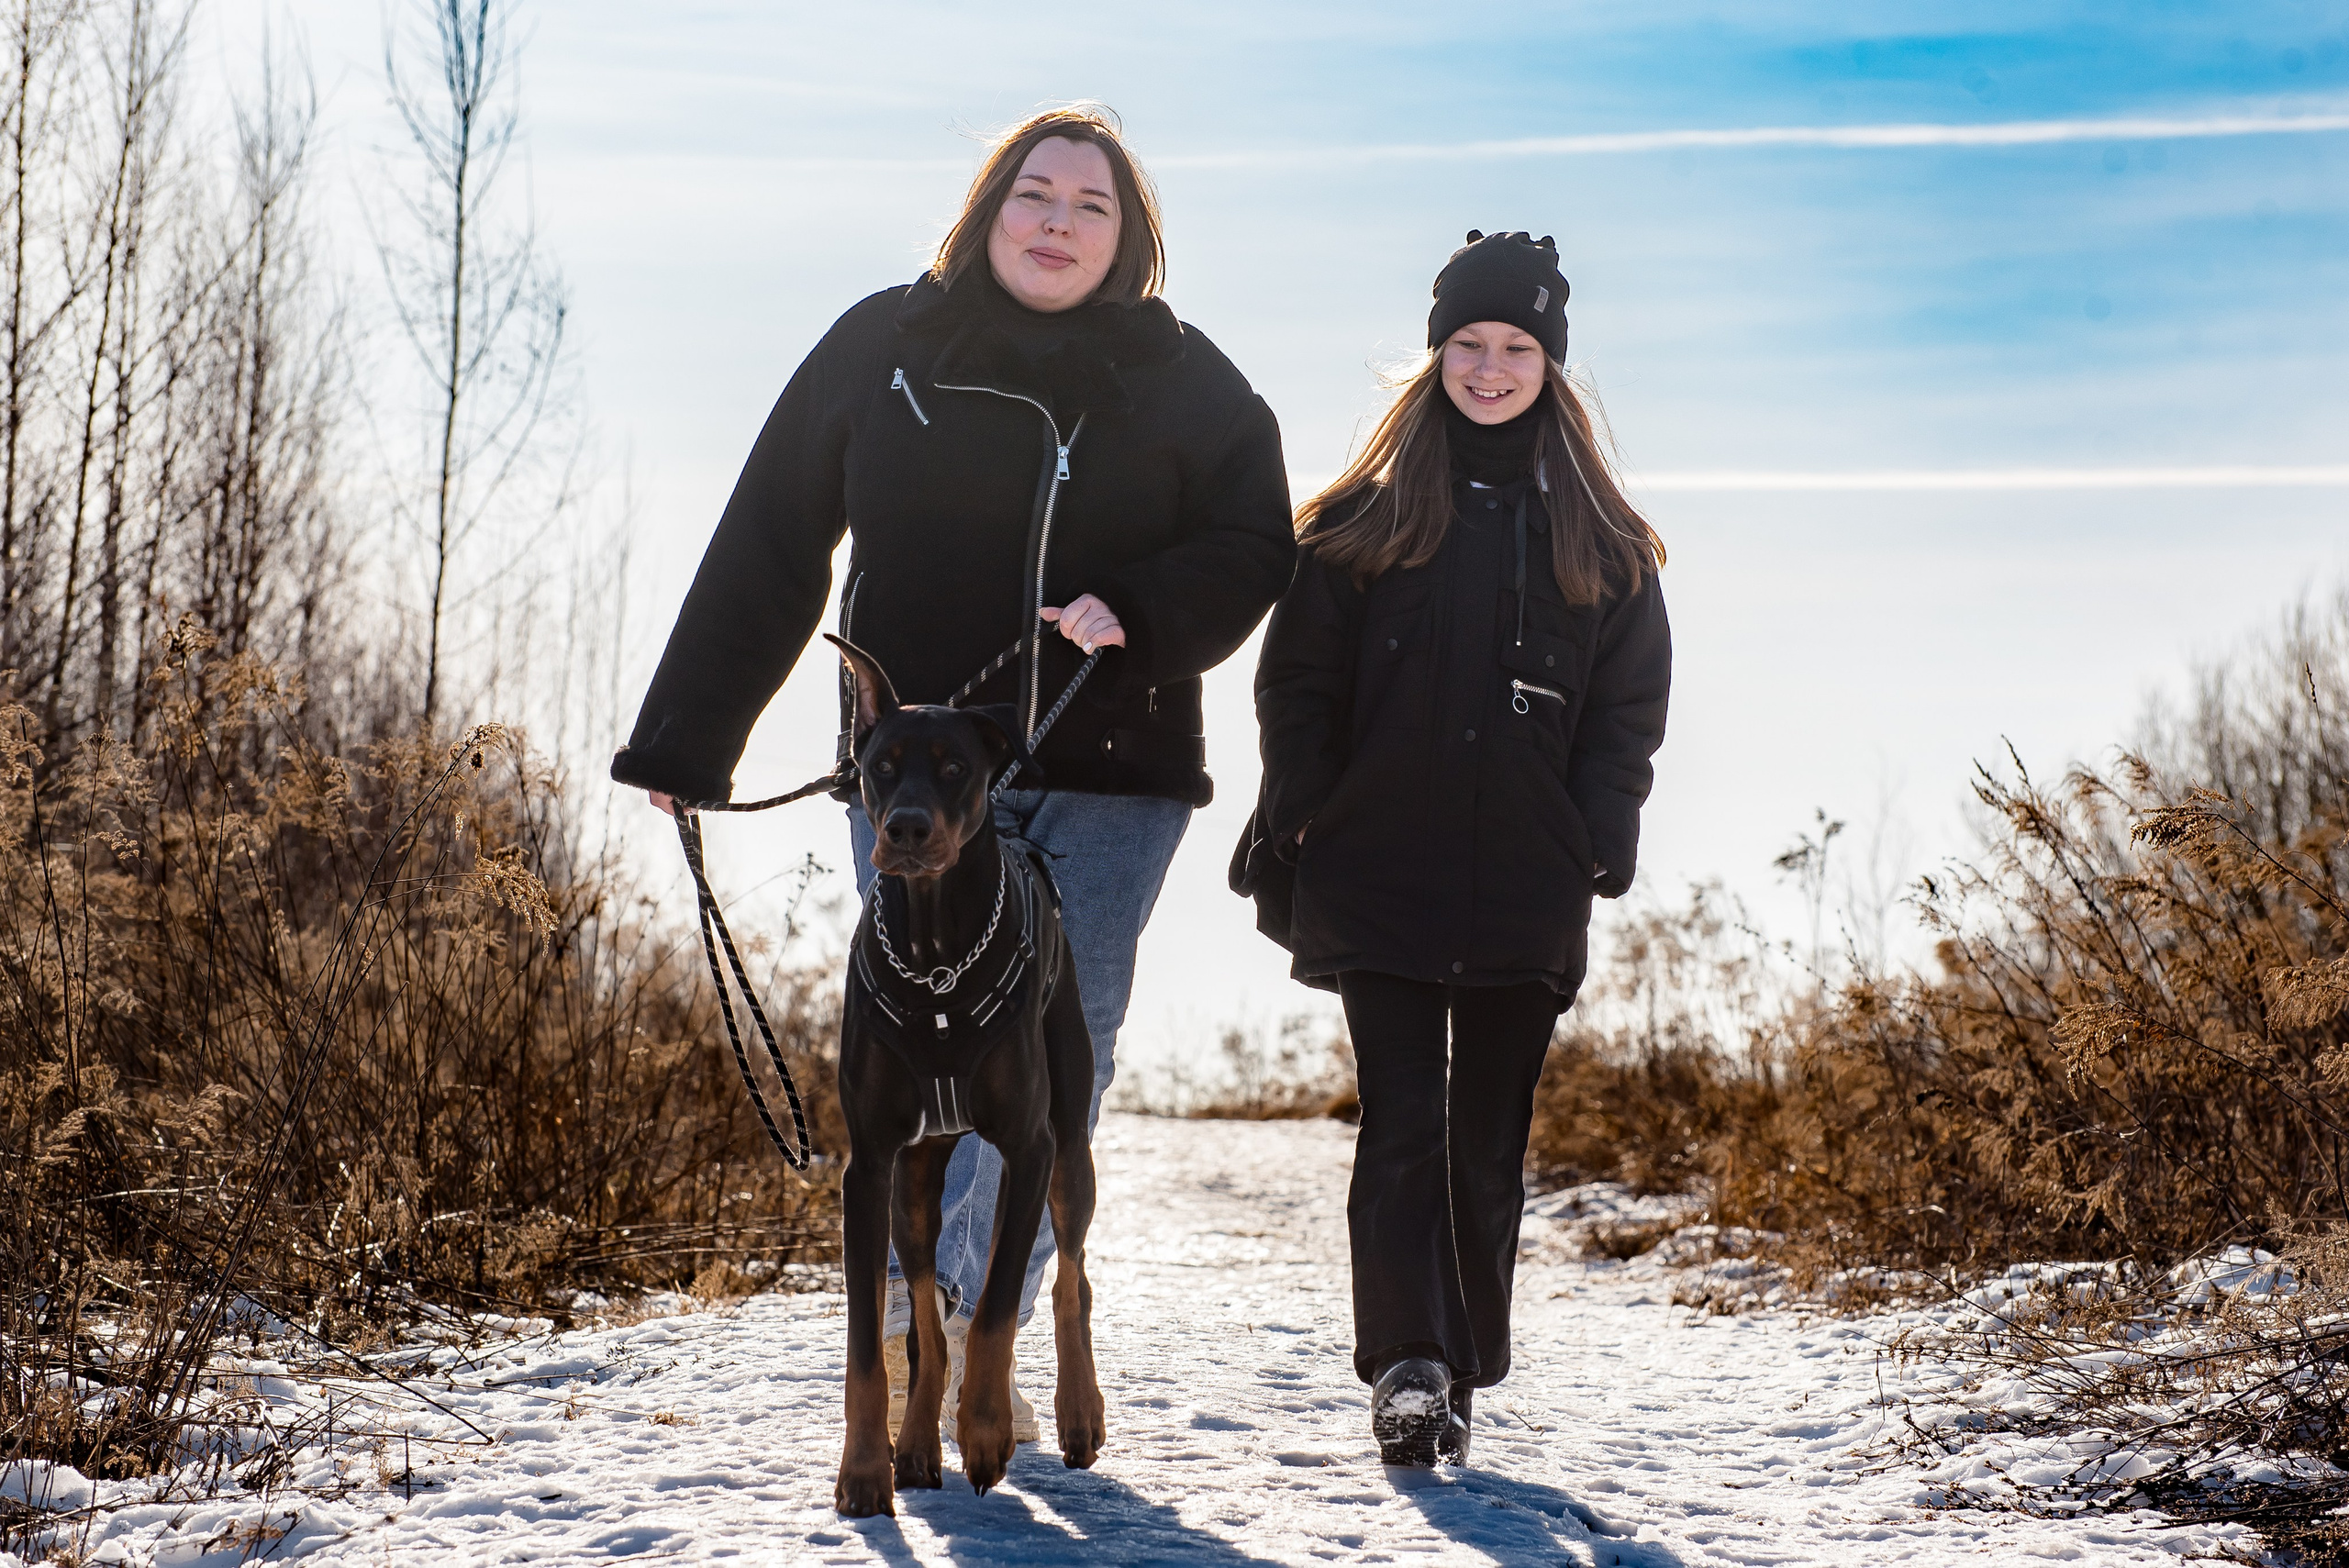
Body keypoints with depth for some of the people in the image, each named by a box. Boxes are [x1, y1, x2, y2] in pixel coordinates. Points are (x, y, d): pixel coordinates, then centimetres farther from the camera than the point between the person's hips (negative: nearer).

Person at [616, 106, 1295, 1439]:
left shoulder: (1185, 382, 5)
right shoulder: (883, 349, 5)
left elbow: (1253, 552, 4)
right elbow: (767, 552, 6)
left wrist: (1137, 612, -16)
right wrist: (686, 742, 5)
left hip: (1110, 784, 1)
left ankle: (979, 1337, 14)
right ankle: (906, 1304, 15)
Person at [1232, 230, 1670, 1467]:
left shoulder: (1602, 544, 9)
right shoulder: (1362, 521, 5)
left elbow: (1628, 712, 8)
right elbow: (1298, 686, 4)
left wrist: (1596, 851, -5)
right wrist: (1304, 834, -6)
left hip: (1525, 893, 2)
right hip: (1378, 878, -1)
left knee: (1489, 1136, 7)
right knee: (1401, 1123, -10)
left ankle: (1464, 1370, 18)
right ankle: (1407, 1367, -14)